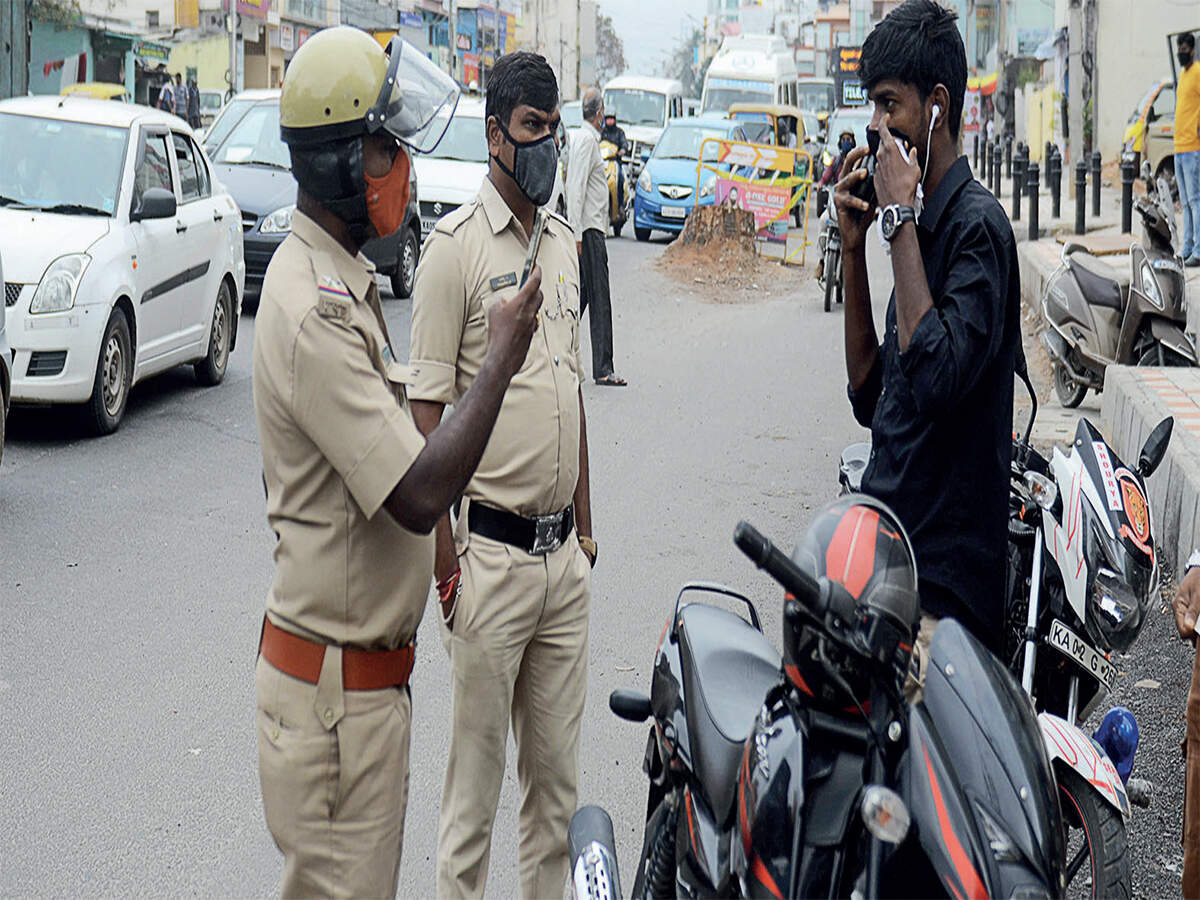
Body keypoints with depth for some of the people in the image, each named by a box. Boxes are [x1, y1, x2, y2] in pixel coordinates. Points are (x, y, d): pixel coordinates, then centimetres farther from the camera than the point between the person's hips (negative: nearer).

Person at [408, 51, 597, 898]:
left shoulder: (563, 243, 13)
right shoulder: (457, 246, -10)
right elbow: (426, 410, -12)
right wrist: (445, 561, -16)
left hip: (564, 555, 7)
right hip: (492, 555, -6)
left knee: (558, 779, 14)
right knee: (475, 781, 3)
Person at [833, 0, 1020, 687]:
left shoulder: (977, 223, -12)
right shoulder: (925, 224, 15)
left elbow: (935, 377, -26)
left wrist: (901, 220, -18)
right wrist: (855, 247, 11)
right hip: (892, 551, 9)